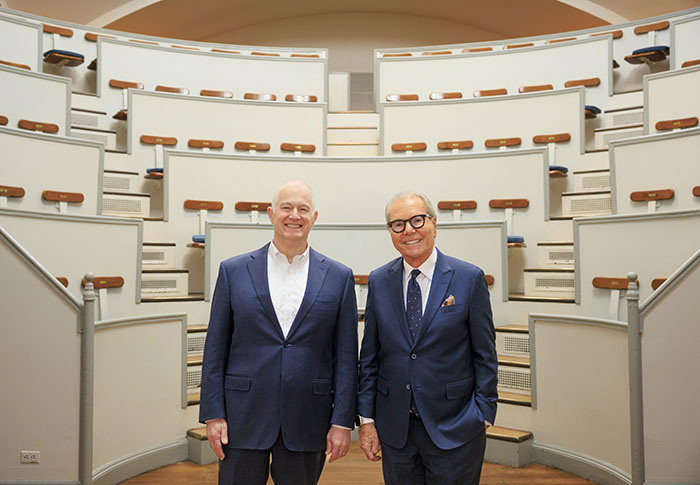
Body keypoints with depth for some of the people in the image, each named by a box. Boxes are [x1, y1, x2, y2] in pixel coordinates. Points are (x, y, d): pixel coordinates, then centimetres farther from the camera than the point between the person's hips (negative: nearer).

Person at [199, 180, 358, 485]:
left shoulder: (339, 277, 1)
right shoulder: (233, 271, 1)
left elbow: (346, 355, 0)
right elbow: (215, 349, 2)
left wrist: (342, 422, -3)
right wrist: (213, 415, -2)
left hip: (306, 423, 1)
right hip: (244, 419, 0)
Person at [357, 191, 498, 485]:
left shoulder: (469, 278, -6)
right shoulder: (378, 281, 2)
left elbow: (485, 355, -3)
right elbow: (369, 355, 4)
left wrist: (483, 416, -5)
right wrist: (367, 419, 2)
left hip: (454, 428, -2)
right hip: (394, 429, 3)